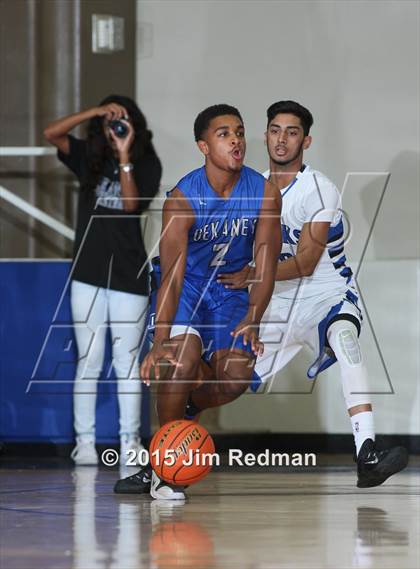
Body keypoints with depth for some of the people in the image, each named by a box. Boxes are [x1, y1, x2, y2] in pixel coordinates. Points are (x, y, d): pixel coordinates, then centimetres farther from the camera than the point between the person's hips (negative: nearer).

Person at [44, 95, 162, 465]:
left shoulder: (146, 166, 2)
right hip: (89, 274, 1)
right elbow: (51, 133, -8)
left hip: (129, 277, -1)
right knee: (89, 362, 0)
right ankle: (85, 441, 2)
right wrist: (94, 112, -16)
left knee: (127, 362, 3)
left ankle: (131, 441, 7)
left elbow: (132, 204, -14)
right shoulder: (90, 157, 6)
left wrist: (125, 156, -19)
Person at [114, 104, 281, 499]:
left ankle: (180, 412, 19)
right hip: (184, 285, -3)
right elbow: (172, 277, -30)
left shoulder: (265, 194, -15)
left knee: (236, 378, -14)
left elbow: (265, 269, -16)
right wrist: (159, 342, -41)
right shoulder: (182, 199, -24)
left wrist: (252, 321, -33)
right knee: (184, 355, -28)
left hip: (230, 288, 3)